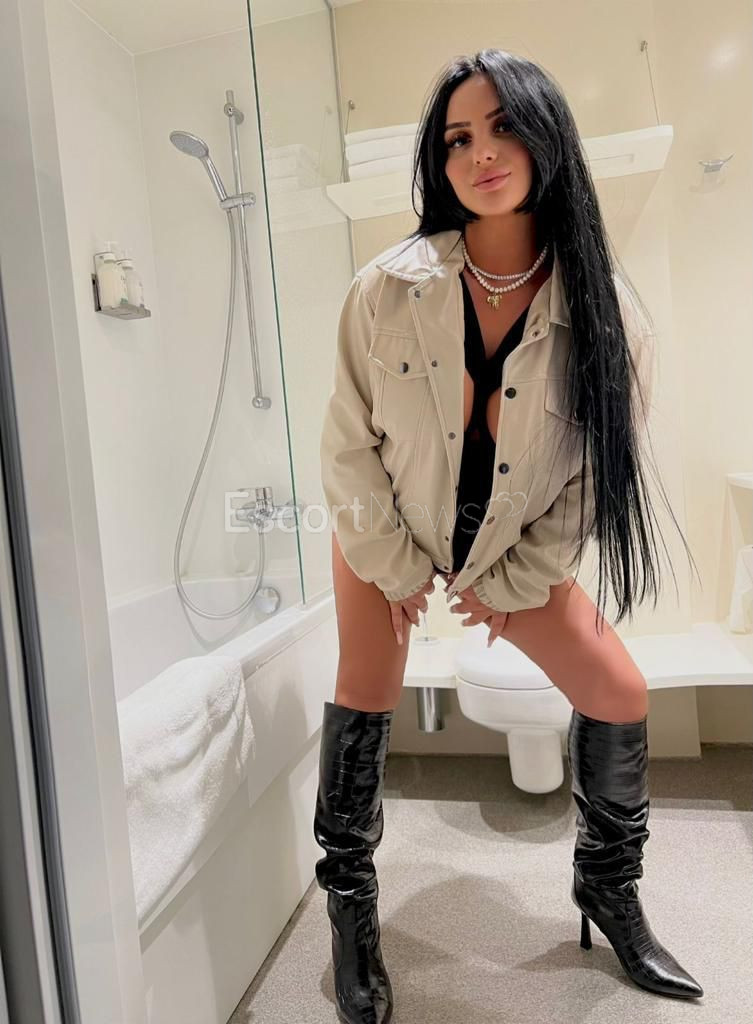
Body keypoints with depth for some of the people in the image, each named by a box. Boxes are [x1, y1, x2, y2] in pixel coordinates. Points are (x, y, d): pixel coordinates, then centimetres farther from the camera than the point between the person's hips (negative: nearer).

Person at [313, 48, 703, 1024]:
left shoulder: (605, 310, -18)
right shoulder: (388, 287, -20)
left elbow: (599, 472, -9)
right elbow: (348, 444, -12)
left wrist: (511, 581, -8)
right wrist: (397, 567, -9)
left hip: (518, 548, 1)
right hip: (386, 532, 0)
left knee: (617, 696, -1)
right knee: (363, 704, 0)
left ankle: (608, 889, 28)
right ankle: (350, 904, 27)